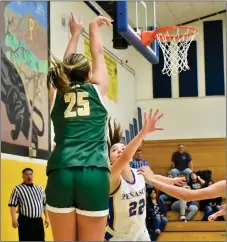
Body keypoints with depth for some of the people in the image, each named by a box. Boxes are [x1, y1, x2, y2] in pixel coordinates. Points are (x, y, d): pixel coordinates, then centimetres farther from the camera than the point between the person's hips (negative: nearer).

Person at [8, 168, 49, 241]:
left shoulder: (39, 188, 15)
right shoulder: (17, 189, -2)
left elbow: (45, 204, 19)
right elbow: (13, 205, -7)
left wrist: (47, 217, 13)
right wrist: (14, 219, -17)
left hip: (38, 221, 5)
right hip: (25, 221, -5)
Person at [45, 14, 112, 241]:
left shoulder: (57, 93, 16)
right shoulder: (97, 90, 12)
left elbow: (66, 65, 34)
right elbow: (98, 54, 28)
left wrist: (75, 33, 48)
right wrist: (94, 28, 45)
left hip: (61, 173, 2)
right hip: (94, 173, -2)